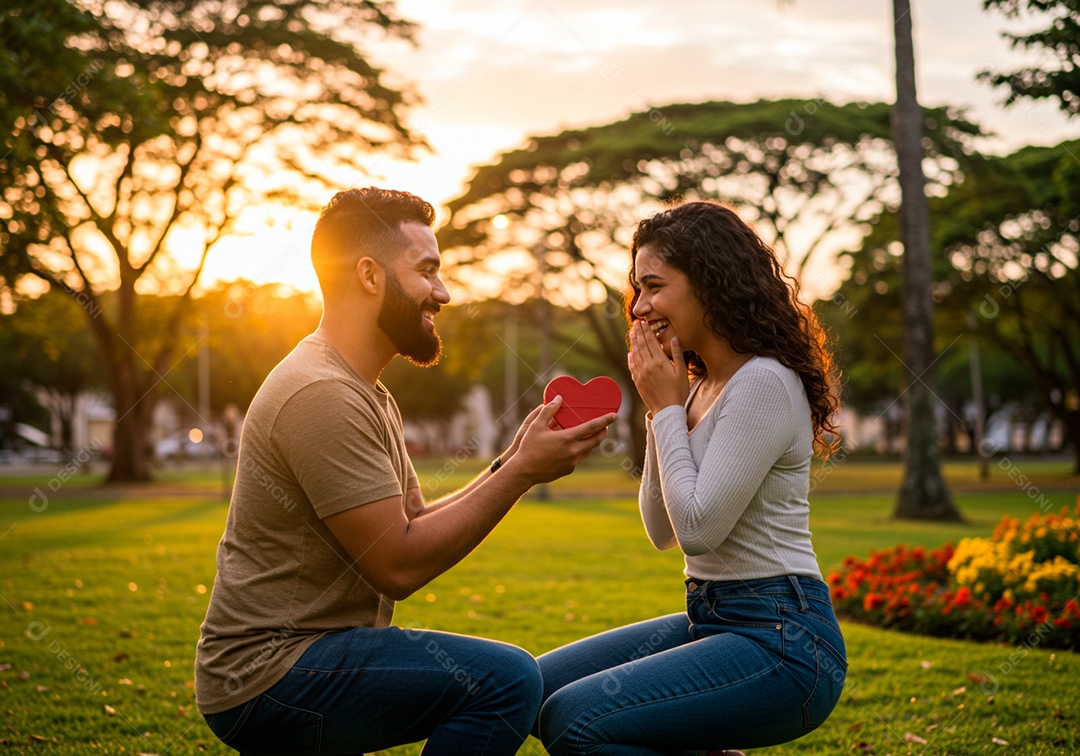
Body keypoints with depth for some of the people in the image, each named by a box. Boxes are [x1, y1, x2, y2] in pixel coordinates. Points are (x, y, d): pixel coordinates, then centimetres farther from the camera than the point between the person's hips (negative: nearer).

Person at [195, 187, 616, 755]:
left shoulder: (365, 393, 16)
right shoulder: (321, 394, -19)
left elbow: (417, 523, 12)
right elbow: (399, 566, -20)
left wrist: (512, 463, 0)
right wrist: (521, 473, -16)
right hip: (265, 679, -10)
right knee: (506, 678, -22)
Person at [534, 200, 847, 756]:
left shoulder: (764, 384, -16)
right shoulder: (700, 387, 13)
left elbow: (697, 529, -20)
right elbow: (662, 532, 13)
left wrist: (667, 408, -10)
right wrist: (662, 406, 5)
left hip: (780, 641, -10)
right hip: (708, 620, 10)